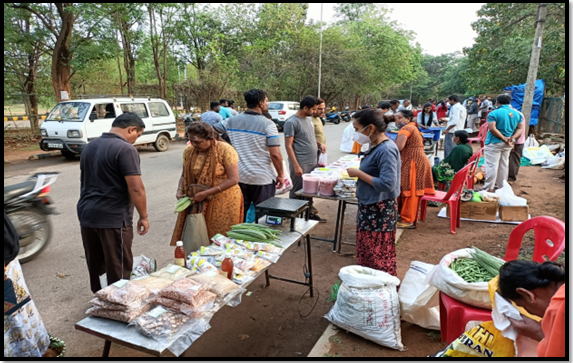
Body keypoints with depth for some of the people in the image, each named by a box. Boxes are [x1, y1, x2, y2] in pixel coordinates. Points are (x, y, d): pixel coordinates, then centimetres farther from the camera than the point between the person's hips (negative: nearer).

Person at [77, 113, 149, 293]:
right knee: (118, 268, 3)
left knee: (95, 265, 18)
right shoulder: (125, 149, -15)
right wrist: (143, 216, -9)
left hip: (86, 214, 9)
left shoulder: (90, 146, 12)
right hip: (113, 218, -8)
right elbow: (136, 188, -19)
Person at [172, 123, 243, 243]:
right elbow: (184, 175, 14)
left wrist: (205, 193, -21)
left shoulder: (225, 150, -15)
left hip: (224, 203, -4)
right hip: (197, 202, 5)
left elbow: (233, 179, -18)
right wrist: (180, 190, -7)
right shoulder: (188, 151, 2)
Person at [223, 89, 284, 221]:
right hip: (263, 178, -5)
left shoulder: (231, 121, 3)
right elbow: (275, 154, -15)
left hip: (239, 176, 5)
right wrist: (281, 175, -3)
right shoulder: (268, 124, -13)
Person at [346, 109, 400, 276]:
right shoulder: (376, 146, 6)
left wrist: (359, 173, -20)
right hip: (369, 207, 10)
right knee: (366, 253, 22)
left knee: (379, 256, 5)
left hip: (380, 211, -10)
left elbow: (387, 184, -28)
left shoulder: (386, 150, -22)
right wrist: (357, 173, 1)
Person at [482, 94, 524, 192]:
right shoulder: (517, 114, 8)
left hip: (494, 143, -7)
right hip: (508, 144, 7)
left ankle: (489, 188, -1)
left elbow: (492, 128, -22)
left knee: (491, 165, -3)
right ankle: (500, 186, 24)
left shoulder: (494, 113, -13)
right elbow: (520, 129, 5)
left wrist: (503, 138, -16)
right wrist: (513, 138, -7)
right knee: (504, 165, 15)